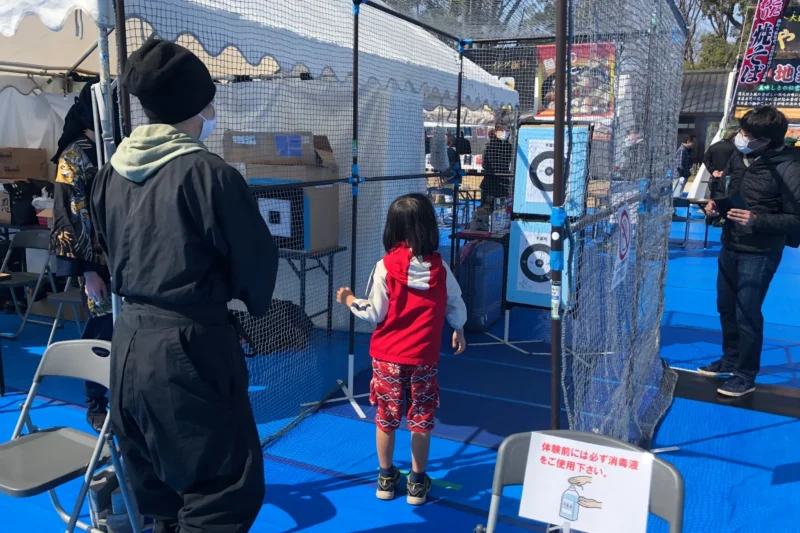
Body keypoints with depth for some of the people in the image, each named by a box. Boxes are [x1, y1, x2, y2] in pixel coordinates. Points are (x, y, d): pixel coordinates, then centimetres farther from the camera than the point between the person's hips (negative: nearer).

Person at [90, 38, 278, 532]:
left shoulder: (111, 175, 4)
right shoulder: (209, 173, -17)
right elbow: (257, 258, -8)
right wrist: (254, 304, 12)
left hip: (129, 343, 8)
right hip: (190, 347, -8)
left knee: (160, 486, 24)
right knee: (226, 490, 4)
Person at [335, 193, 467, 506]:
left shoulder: (385, 266, -13)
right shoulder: (440, 267, -6)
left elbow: (375, 314, -10)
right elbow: (456, 304, 5)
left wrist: (351, 302, 8)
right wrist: (459, 331, 24)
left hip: (388, 356, -1)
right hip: (424, 357, 1)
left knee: (385, 418, 14)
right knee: (421, 420, 12)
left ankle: (386, 478, 28)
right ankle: (417, 483, 23)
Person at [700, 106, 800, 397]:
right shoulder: (738, 157, 0)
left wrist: (757, 220, -28)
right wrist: (715, 203, -4)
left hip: (759, 254, -7)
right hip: (730, 246, 7)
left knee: (747, 315, 2)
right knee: (726, 308, 18)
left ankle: (745, 376, 20)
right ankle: (730, 361, 38)